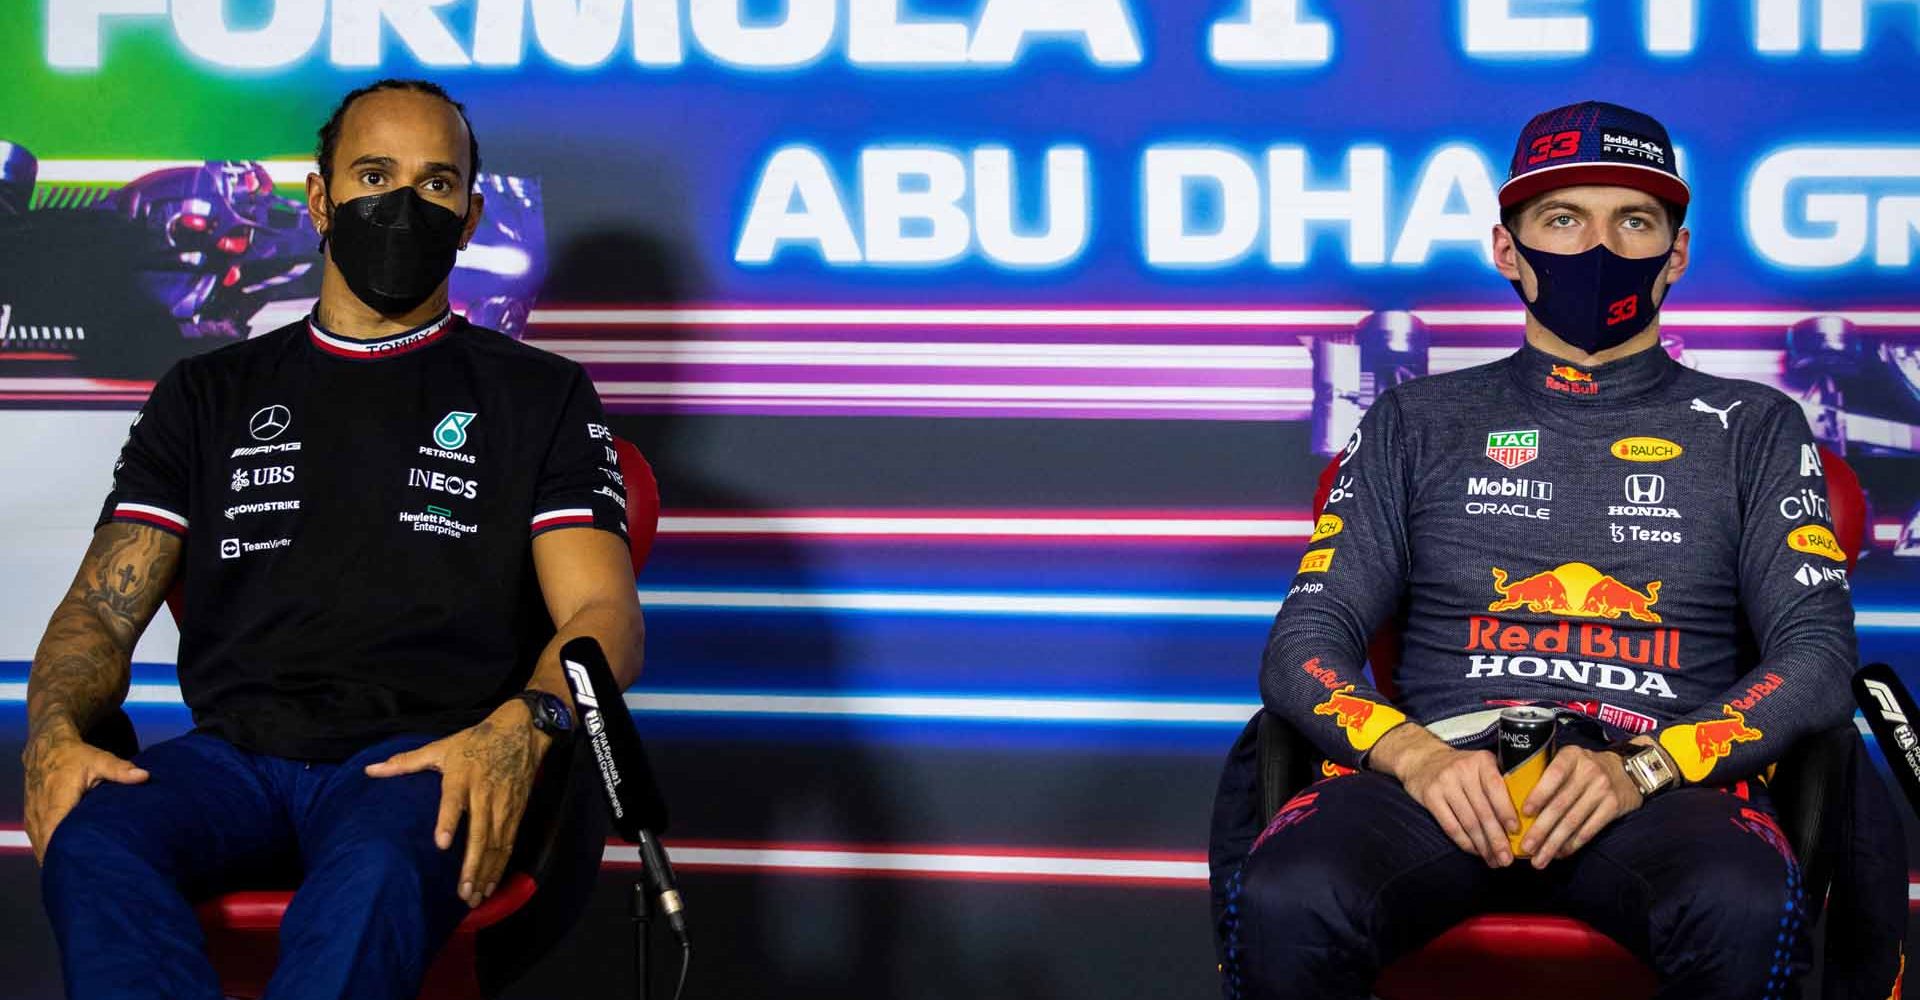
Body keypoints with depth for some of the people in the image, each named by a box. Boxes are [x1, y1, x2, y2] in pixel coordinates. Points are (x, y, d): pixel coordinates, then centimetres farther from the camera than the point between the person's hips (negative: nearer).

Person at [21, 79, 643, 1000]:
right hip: (233, 749, 2)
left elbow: (604, 612, 5)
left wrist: (522, 726, -19)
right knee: (92, 843, -33)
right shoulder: (209, 395, 24)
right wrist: (54, 733, -7)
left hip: (423, 758, -2)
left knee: (378, 868, -40)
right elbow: (102, 611, 17)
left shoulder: (539, 396, 17)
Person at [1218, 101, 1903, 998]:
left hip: (1667, 781, -1)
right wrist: (1416, 755, -10)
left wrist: (1638, 770, -11)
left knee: (1745, 913, -38)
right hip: (1449, 773, 1)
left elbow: (1817, 655, 8)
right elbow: (1304, 644, 13)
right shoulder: (1419, 422, 22)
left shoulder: (1751, 430, 20)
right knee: (1285, 903, -34)